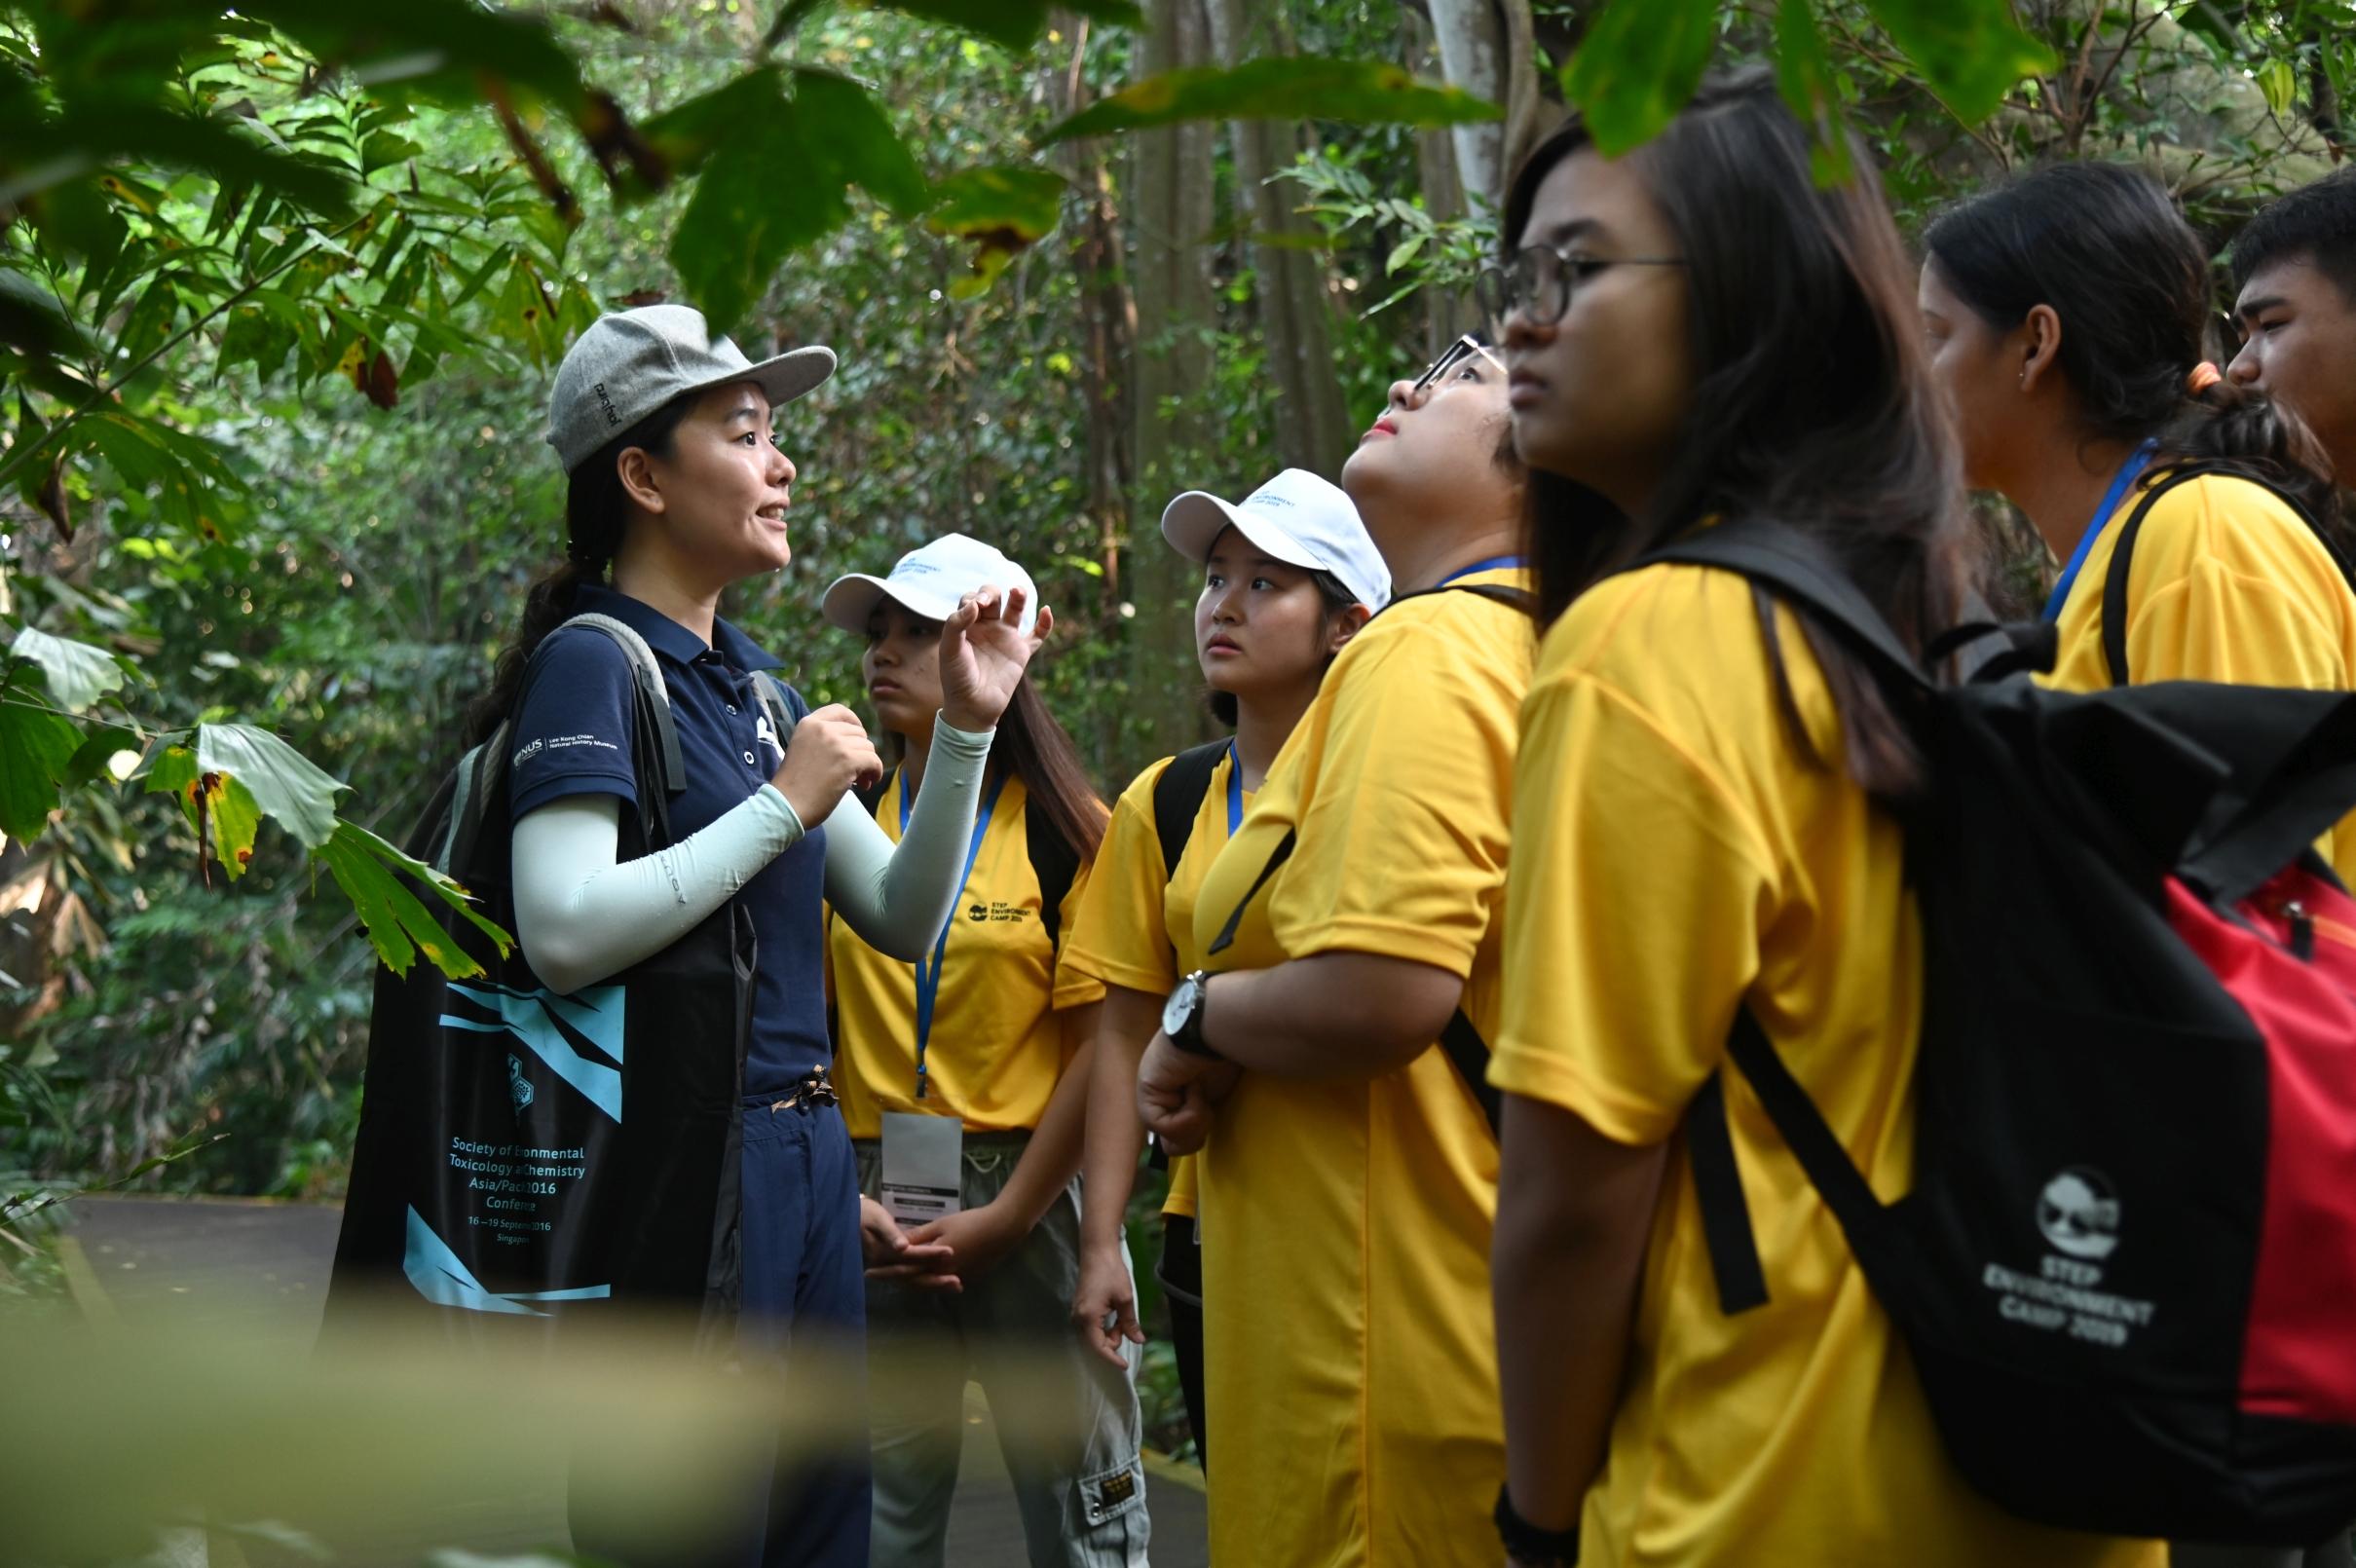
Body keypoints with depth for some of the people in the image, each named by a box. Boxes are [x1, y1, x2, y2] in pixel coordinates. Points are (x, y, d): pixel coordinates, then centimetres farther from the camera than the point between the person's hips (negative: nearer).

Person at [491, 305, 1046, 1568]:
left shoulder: (745, 683, 15)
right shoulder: (595, 660, -9)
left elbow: (904, 918, 17)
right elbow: (564, 932, -23)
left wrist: (967, 726, 6)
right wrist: (786, 802, -16)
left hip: (804, 1158, 8)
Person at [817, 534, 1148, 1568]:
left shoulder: (1064, 829, -1)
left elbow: (1100, 1048, -6)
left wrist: (1006, 1216, -11)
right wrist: (836, 1195, -6)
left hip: (1028, 1197, -3)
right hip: (875, 1208, 3)